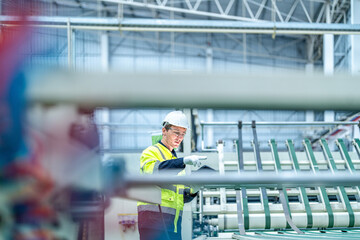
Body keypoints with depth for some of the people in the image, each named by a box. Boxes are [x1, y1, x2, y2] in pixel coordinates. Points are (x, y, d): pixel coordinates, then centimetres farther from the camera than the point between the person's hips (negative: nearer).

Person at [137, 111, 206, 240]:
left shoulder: (177, 160, 27)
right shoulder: (150, 152, 3)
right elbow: (152, 169, -23)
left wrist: (192, 191, 3)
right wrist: (183, 161, -31)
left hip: (174, 220, 8)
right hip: (154, 216, -8)